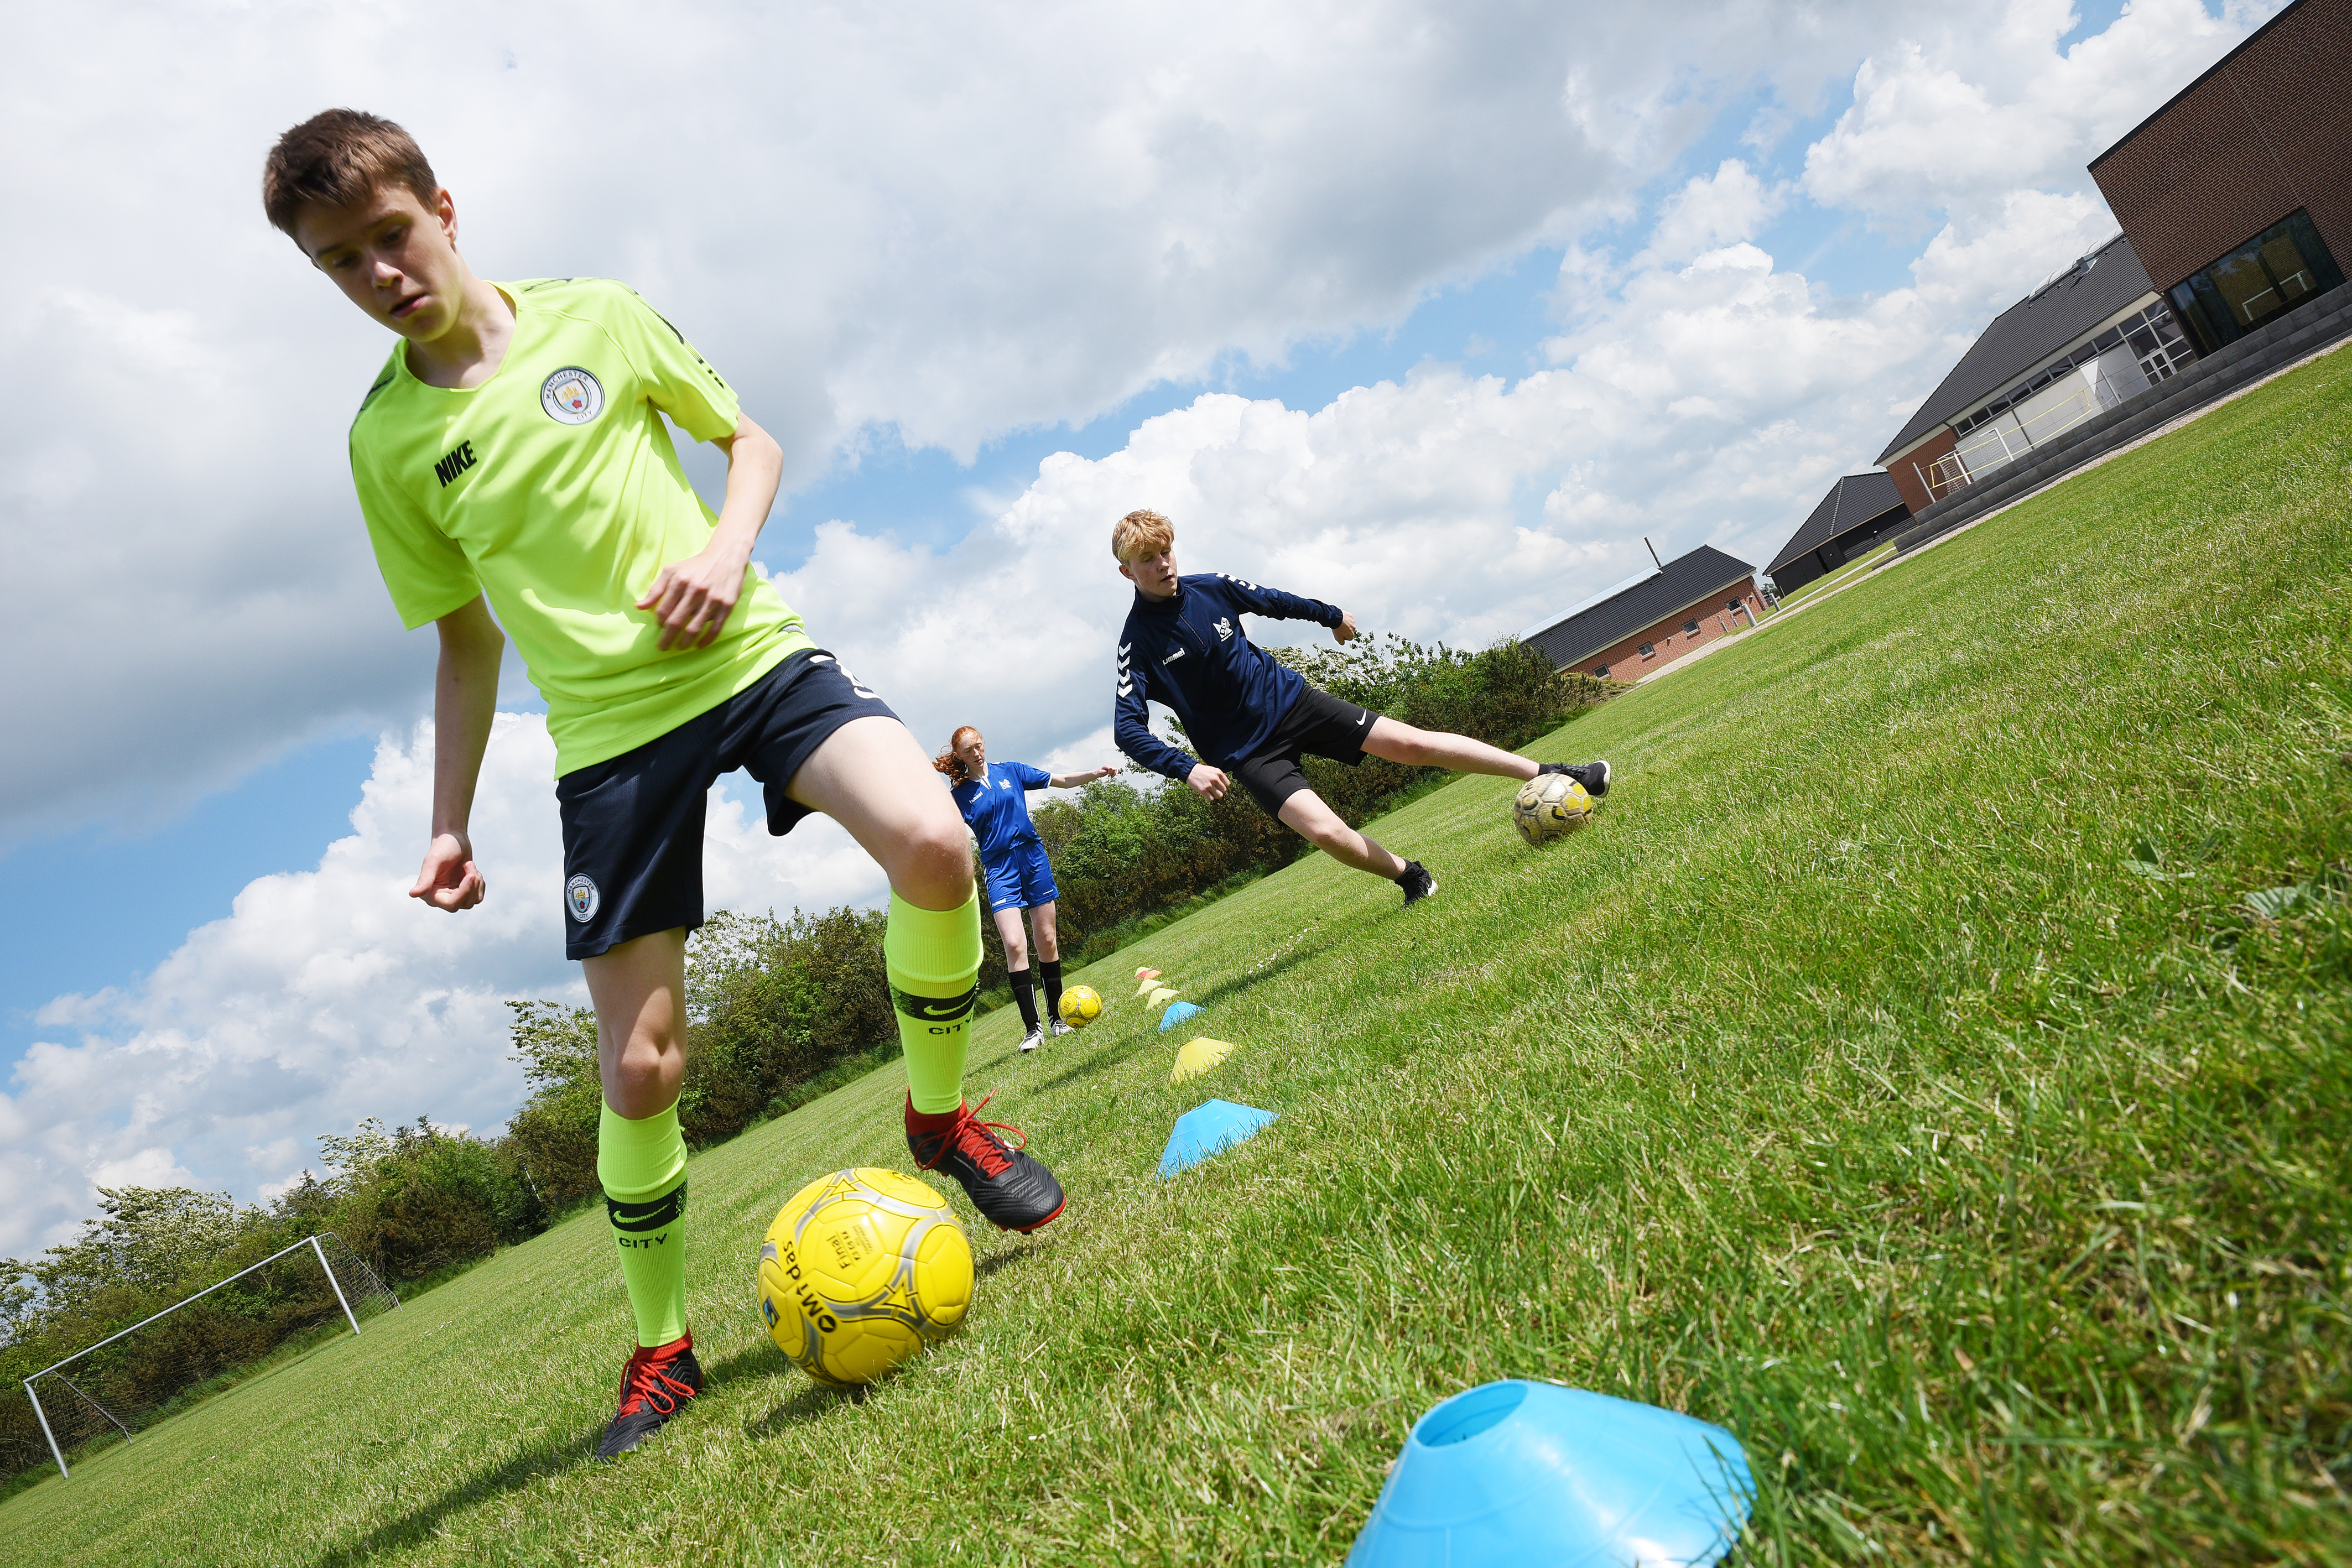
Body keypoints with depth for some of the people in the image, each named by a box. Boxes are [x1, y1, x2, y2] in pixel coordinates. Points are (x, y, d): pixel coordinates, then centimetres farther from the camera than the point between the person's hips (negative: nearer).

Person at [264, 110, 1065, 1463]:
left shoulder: (594, 316, 5)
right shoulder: (386, 441, 8)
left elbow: (753, 442, 11)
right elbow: (468, 639, 14)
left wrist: (726, 543, -10)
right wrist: (450, 826, 10)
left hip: (749, 654, -1)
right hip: (609, 730, 1)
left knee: (931, 841, -29)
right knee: (641, 1064, -1)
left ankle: (943, 1119, 0)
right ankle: (663, 1351, 24)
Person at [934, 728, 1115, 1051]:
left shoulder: (1011, 771, 7)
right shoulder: (959, 794, 2)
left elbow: (1062, 781, 10)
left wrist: (1095, 773, -3)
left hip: (1033, 858, 2)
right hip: (999, 869, -2)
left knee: (1047, 941, 5)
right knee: (1014, 945, -17)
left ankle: (1055, 1018, 19)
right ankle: (1032, 1029, -11)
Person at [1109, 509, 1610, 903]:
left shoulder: (1211, 587, -4)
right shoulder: (1138, 641, -16)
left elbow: (1272, 600, 15)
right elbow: (1128, 729, -22)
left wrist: (1331, 615, 28)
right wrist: (1187, 769, -36)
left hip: (1288, 698, 3)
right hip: (1246, 751, -3)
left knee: (1411, 743, -5)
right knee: (1324, 831, -23)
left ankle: (1550, 775, 1)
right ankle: (1412, 877, 5)